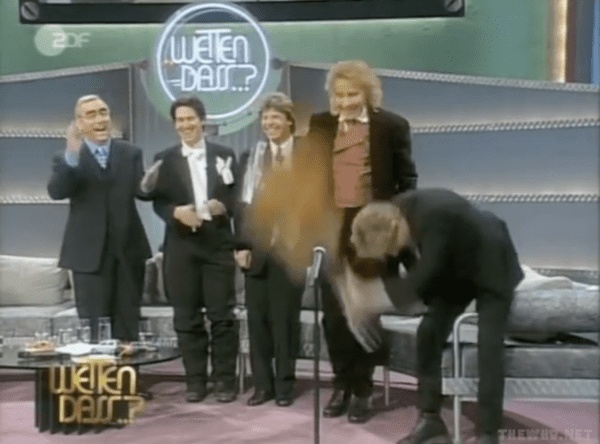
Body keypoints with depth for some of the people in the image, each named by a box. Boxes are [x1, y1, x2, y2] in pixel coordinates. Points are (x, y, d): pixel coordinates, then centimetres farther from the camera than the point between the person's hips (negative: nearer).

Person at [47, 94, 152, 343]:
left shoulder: (131, 154, 8)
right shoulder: (66, 160, 1)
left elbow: (142, 191, -6)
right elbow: (56, 191, -17)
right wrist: (72, 156, -33)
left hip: (128, 250, 2)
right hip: (89, 253, -2)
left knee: (128, 327, 11)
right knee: (94, 329, 4)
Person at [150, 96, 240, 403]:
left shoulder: (224, 155, 9)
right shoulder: (164, 159, 9)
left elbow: (237, 196, 6)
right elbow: (158, 202, 4)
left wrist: (223, 206, -15)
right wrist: (176, 212, -16)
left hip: (218, 244, 0)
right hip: (181, 246, 1)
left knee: (222, 315, 2)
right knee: (187, 317, 5)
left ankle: (225, 379, 12)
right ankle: (195, 380, 16)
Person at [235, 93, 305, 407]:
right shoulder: (253, 155, 11)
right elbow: (244, 204, 7)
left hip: (289, 248, -3)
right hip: (257, 247, 3)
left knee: (285, 318, 4)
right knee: (257, 317, 6)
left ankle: (285, 384, 17)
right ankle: (262, 384, 18)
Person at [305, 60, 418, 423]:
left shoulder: (392, 126, -1)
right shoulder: (320, 125, 7)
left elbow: (407, 180, 2)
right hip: (330, 228, 3)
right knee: (334, 311, 7)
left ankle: (363, 389, 18)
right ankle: (342, 384, 23)